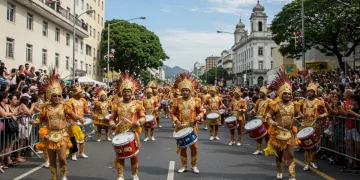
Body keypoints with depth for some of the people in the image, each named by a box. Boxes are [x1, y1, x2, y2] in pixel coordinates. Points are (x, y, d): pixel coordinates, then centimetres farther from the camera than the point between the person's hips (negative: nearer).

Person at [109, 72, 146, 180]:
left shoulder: (137, 104, 0)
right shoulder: (117, 105, 5)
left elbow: (143, 117, 1)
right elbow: (112, 118, 9)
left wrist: (138, 122, -19)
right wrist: (112, 124, -11)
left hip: (133, 133, -1)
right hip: (120, 134, 1)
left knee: (134, 154, 8)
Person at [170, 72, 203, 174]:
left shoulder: (196, 101, -1)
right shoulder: (177, 101, 0)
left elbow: (201, 112, 8)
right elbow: (172, 113, 4)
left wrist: (199, 117, -14)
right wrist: (176, 120, -13)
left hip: (192, 128, 0)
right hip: (181, 128, 1)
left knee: (194, 147, 1)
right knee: (182, 147, 8)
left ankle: (194, 166, 18)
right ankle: (184, 166, 21)